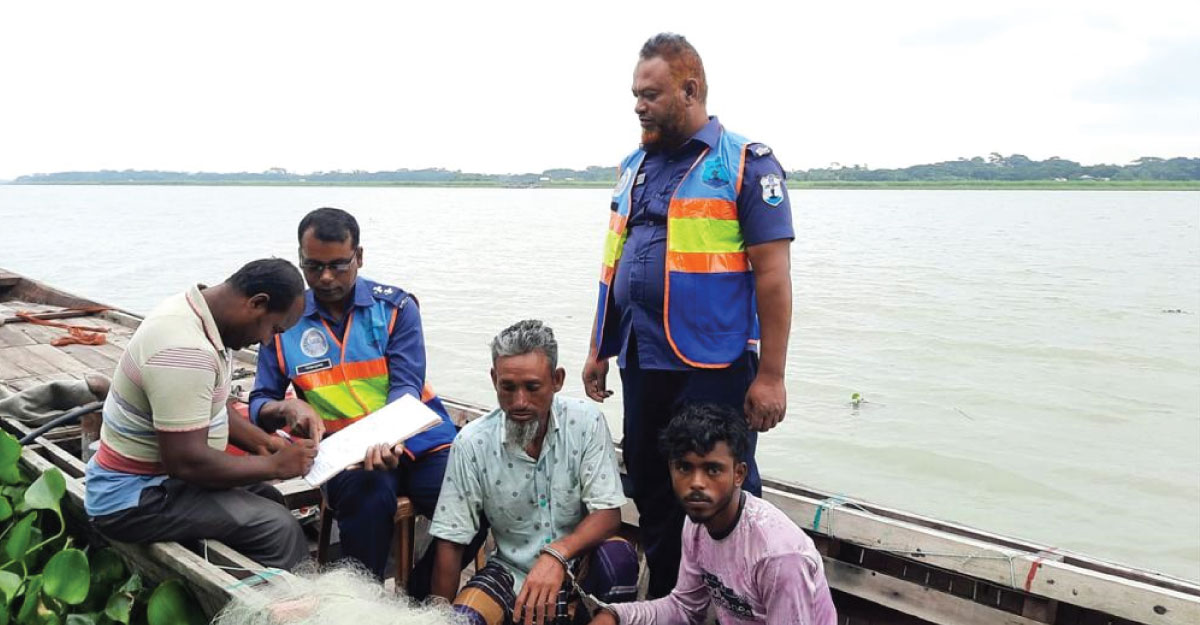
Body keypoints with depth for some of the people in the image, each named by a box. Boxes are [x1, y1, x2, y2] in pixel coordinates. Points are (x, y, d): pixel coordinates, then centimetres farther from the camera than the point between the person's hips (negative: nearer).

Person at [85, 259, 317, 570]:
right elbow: (187, 461, -29)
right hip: (134, 500, -10)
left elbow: (207, 411, 15)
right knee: (278, 528, -20)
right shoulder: (185, 352, -29)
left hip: (159, 472, 10)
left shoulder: (194, 312, 2)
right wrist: (275, 465, -17)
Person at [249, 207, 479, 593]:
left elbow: (406, 387, -7)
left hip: (416, 439, 1)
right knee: (368, 494, -36)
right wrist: (287, 408, -14)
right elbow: (260, 405, 12)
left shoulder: (395, 308, 5)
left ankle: (416, 601, 1)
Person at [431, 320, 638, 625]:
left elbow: (608, 514, -17)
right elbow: (450, 542, -7)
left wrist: (557, 554, -35)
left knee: (618, 554, -31)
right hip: (510, 569, 1)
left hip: (576, 563, 0)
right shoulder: (472, 443, -12)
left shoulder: (585, 422, -14)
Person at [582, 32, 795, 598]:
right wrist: (599, 349, 16)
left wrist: (770, 375, -14)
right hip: (641, 363, 7)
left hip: (713, 368, -6)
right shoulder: (635, 166, 13)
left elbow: (773, 274, -11)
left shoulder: (745, 163, -6)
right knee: (651, 496, 17)